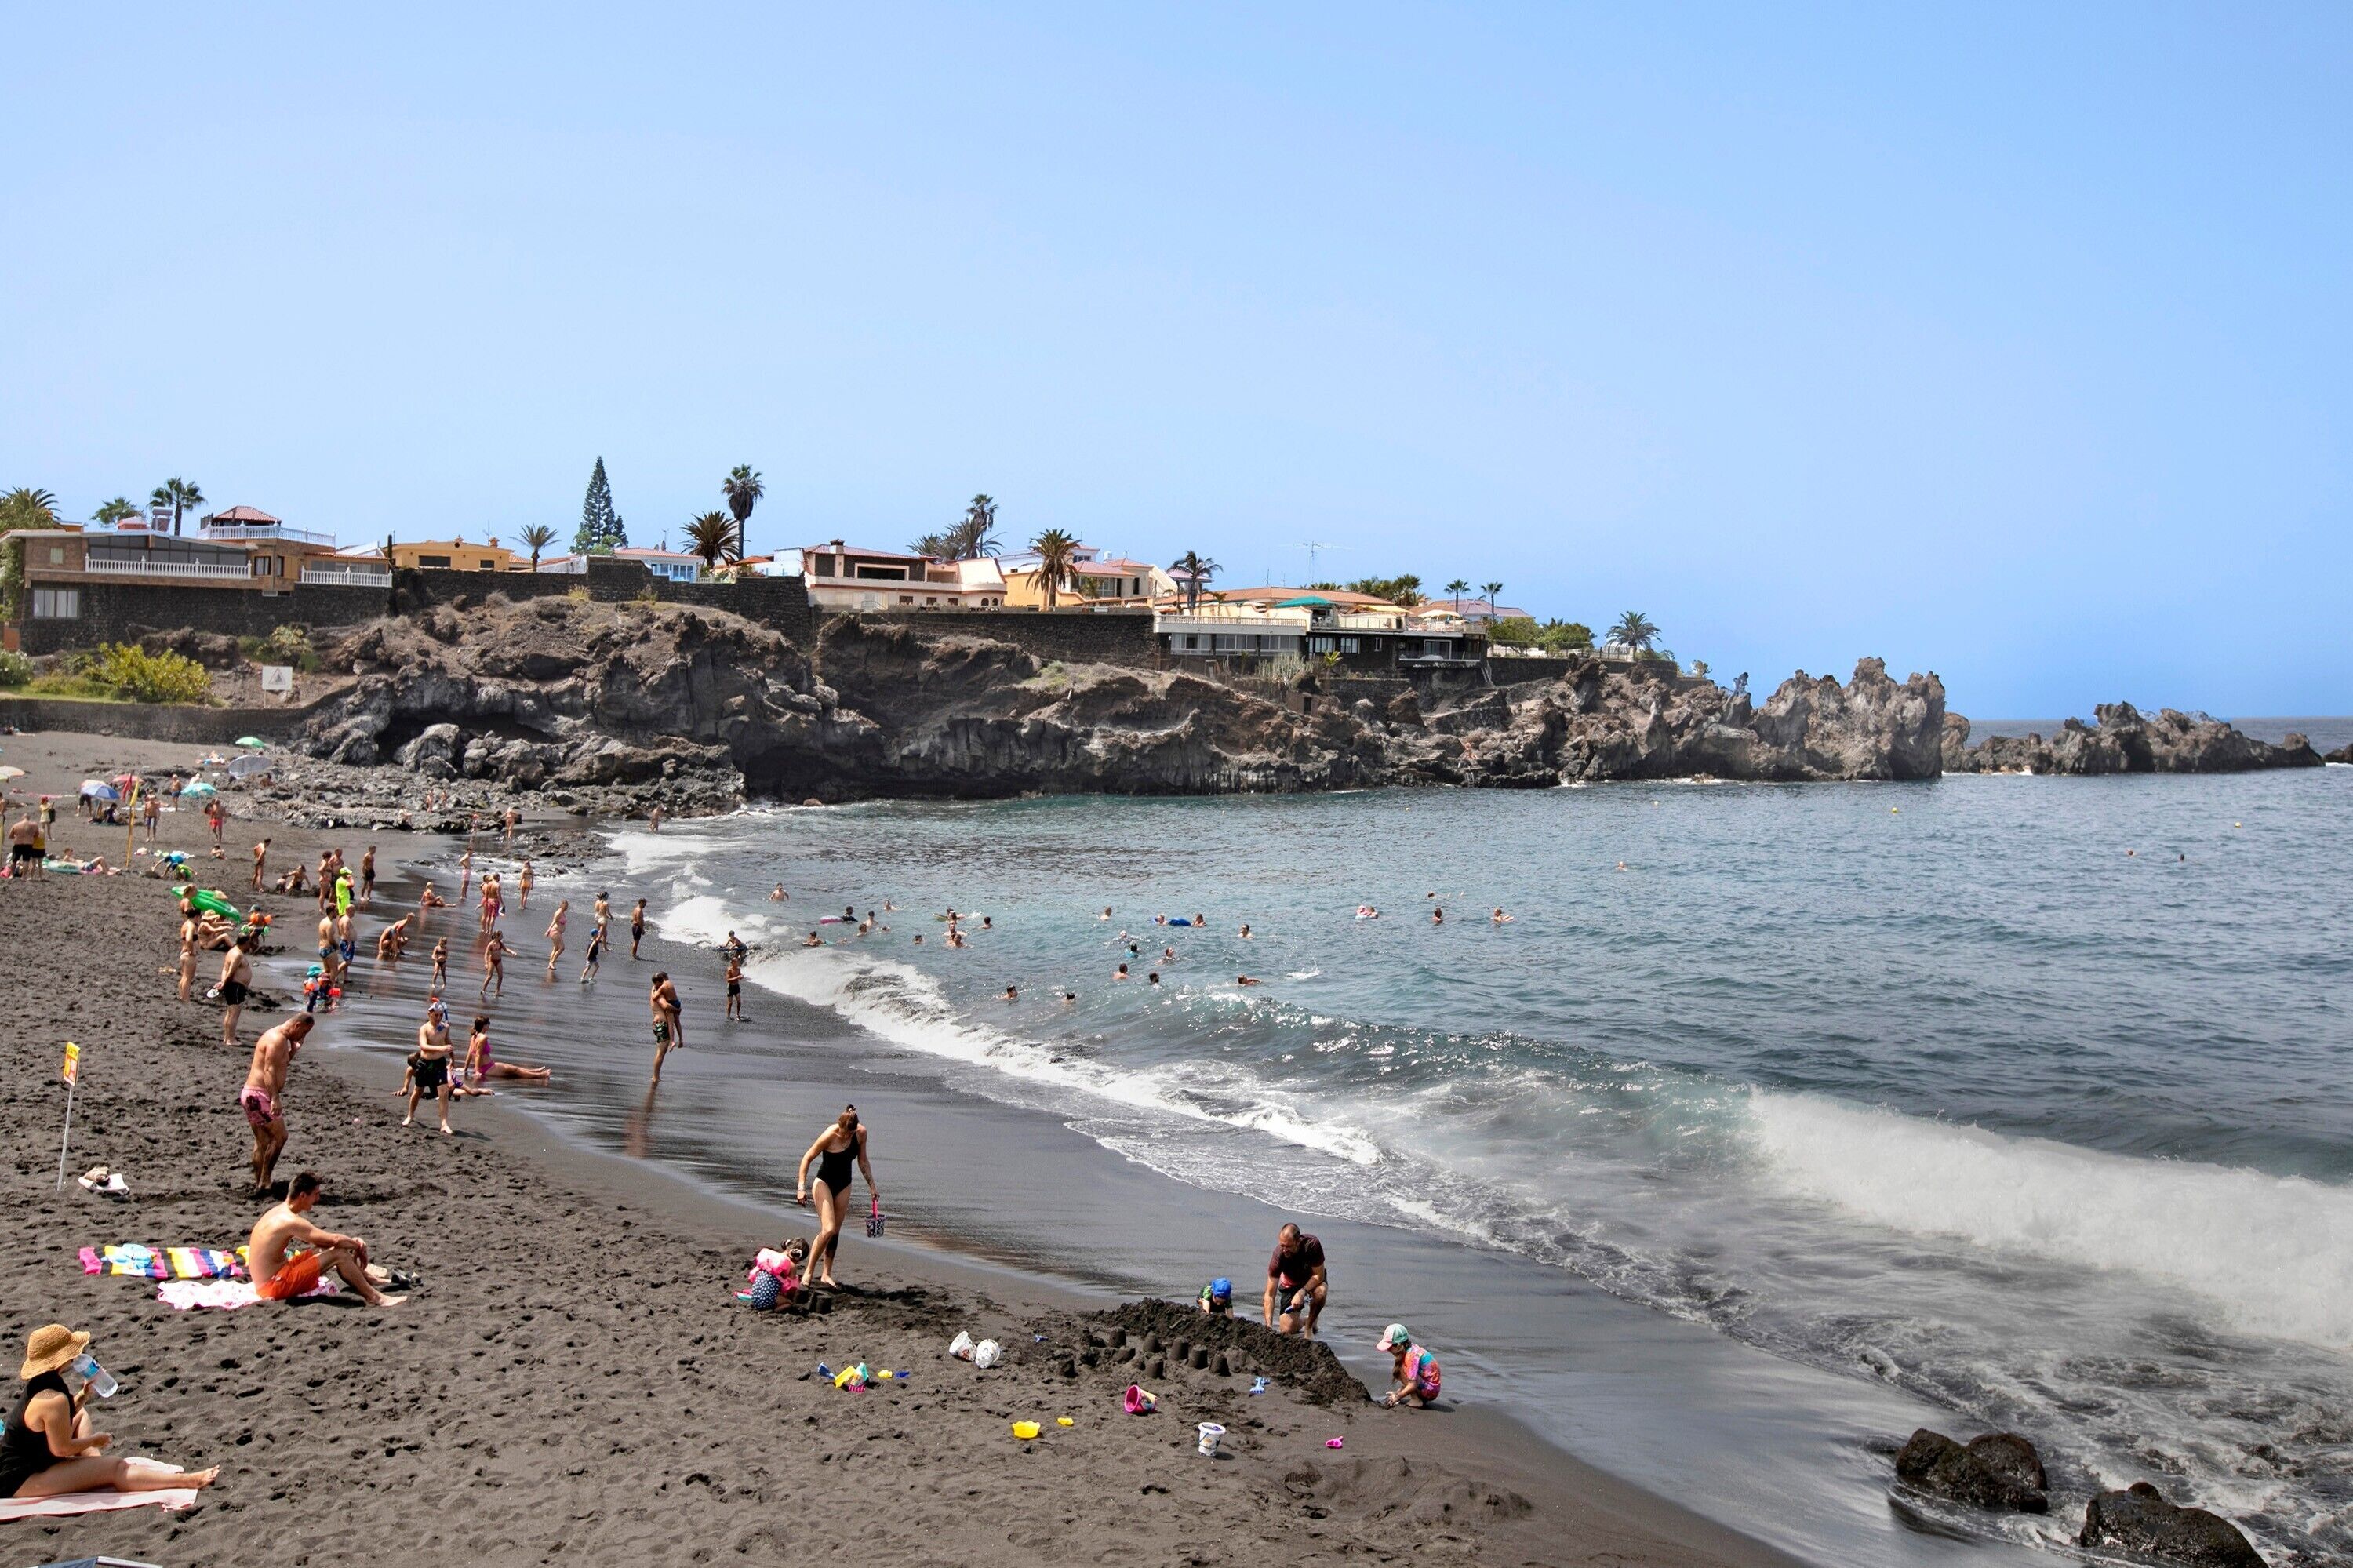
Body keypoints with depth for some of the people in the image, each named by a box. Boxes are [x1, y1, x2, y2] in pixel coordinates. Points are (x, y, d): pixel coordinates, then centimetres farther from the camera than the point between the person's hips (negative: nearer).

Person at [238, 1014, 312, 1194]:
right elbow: (269, 1070, -24)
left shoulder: (282, 1039, 16)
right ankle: (264, 1181, -6)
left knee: (263, 1142, 14)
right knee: (280, 1136, -7)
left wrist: (293, 1050, 14)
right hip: (259, 1096, -10)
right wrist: (275, 1099, -30)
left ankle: (259, 1184, 18)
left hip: (255, 1096, 10)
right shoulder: (277, 1039, -15)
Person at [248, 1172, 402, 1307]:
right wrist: (358, 1246, -5)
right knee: (339, 1254, -13)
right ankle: (374, 1297, -3)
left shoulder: (279, 1212, 10)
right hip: (274, 1286, -10)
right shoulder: (291, 1221, -22)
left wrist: (353, 1243, 6)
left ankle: (370, 1281, 26)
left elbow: (320, 1239, 17)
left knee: (328, 1249, 16)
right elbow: (335, 1240, -25)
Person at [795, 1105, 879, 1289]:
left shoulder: (861, 1133, -9)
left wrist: (871, 1186, 9)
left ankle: (826, 1275, 13)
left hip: (844, 1185, 5)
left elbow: (863, 1161, 7)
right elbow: (807, 1159, -16)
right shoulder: (829, 1136, -24)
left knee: (836, 1232, 6)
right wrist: (802, 1188, -21)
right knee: (828, 1230, -18)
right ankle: (809, 1272, -6)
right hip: (824, 1182, -5)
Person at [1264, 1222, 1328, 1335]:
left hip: (1313, 1280, -1)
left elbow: (1318, 1276, -22)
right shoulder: (1278, 1256, -31)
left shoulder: (1312, 1244, -33)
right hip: (1290, 1285, 1)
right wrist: (1269, 1326, -37)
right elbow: (1270, 1294, -28)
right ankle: (1303, 1321, 22)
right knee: (1287, 1330, -15)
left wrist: (1302, 1293, -37)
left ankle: (1309, 1325, -9)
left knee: (1320, 1292, -38)